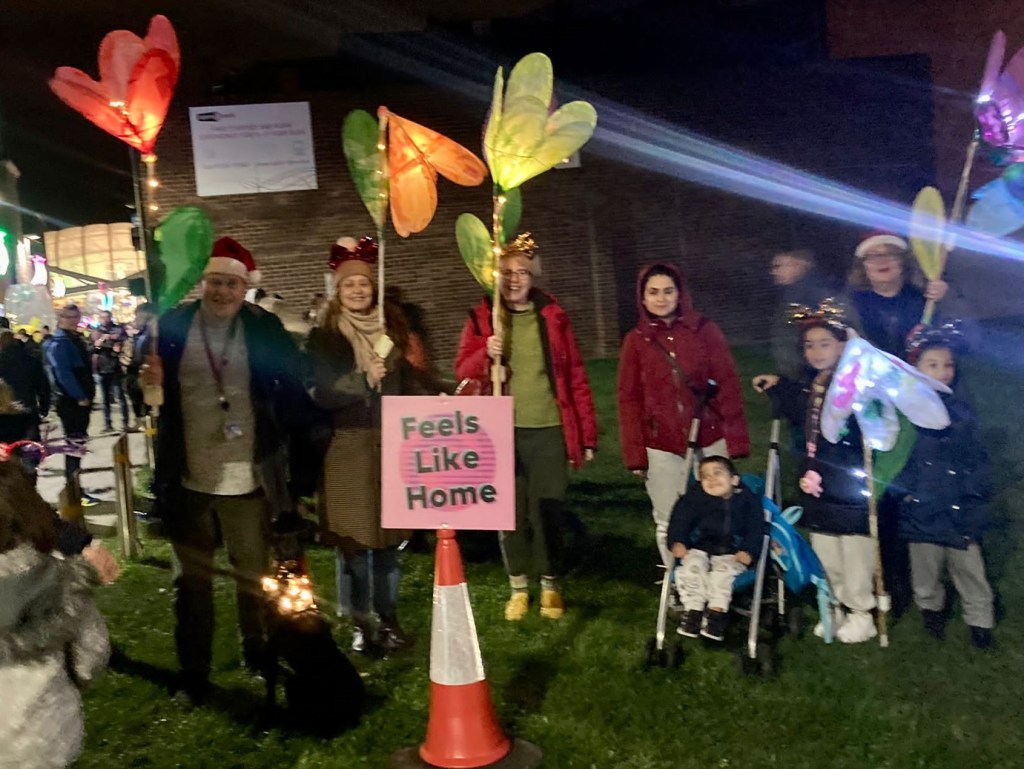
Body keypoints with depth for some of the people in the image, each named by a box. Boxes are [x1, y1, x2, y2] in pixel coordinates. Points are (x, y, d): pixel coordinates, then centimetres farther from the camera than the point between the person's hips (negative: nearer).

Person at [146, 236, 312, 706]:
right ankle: (193, 675, 28)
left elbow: (293, 388, -1)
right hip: (189, 478, 1)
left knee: (255, 573, 16)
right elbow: (155, 394, 6)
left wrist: (282, 445, -10)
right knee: (192, 579, 14)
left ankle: (259, 658, 37)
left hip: (247, 477, 0)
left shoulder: (265, 328, -4)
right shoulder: (172, 326, -2)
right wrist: (151, 385, -16)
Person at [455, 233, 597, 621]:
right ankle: (518, 587, 25)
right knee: (510, 512, 8)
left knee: (548, 511, 5)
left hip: (549, 429, 0)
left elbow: (575, 377, 4)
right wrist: (485, 353, -21)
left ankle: (551, 585, 24)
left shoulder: (552, 315, 3)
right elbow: (463, 371, 0)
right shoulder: (481, 317, 3)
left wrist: (587, 433, 1)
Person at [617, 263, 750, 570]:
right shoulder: (636, 340, 4)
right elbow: (629, 399, 5)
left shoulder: (705, 331, 1)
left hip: (709, 441, -1)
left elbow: (728, 386, 1)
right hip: (662, 446, 1)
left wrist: (736, 438, -4)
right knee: (669, 524, 7)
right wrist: (635, 453, 1)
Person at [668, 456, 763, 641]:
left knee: (723, 570, -32)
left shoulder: (748, 500, 6)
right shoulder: (694, 498, 8)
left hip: (731, 553, -1)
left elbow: (755, 527, 1)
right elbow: (680, 519, 3)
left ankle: (717, 611, -28)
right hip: (699, 549, 2)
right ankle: (693, 609, -22)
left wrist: (749, 551, -14)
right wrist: (677, 541, -13)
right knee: (693, 564, -28)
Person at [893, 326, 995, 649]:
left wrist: (978, 494, 6)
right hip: (921, 509, -2)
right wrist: (903, 488, -10)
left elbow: (975, 457, 11)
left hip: (959, 509, 2)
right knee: (926, 568, 14)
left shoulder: (960, 410, 5)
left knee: (969, 567, 8)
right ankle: (931, 607, 38)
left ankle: (979, 620, 26)